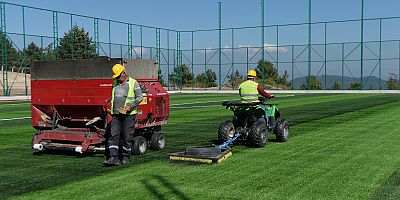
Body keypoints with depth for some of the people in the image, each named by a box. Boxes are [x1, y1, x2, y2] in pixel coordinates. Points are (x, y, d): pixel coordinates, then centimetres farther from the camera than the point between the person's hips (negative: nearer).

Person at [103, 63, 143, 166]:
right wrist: (111, 107, 14)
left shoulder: (133, 83, -3)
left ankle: (126, 157, 17)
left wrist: (131, 106, -16)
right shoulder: (115, 83, 13)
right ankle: (114, 158, -8)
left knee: (127, 137, 2)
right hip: (116, 114, 5)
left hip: (129, 114, -4)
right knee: (114, 135, -5)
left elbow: (140, 97, -4)